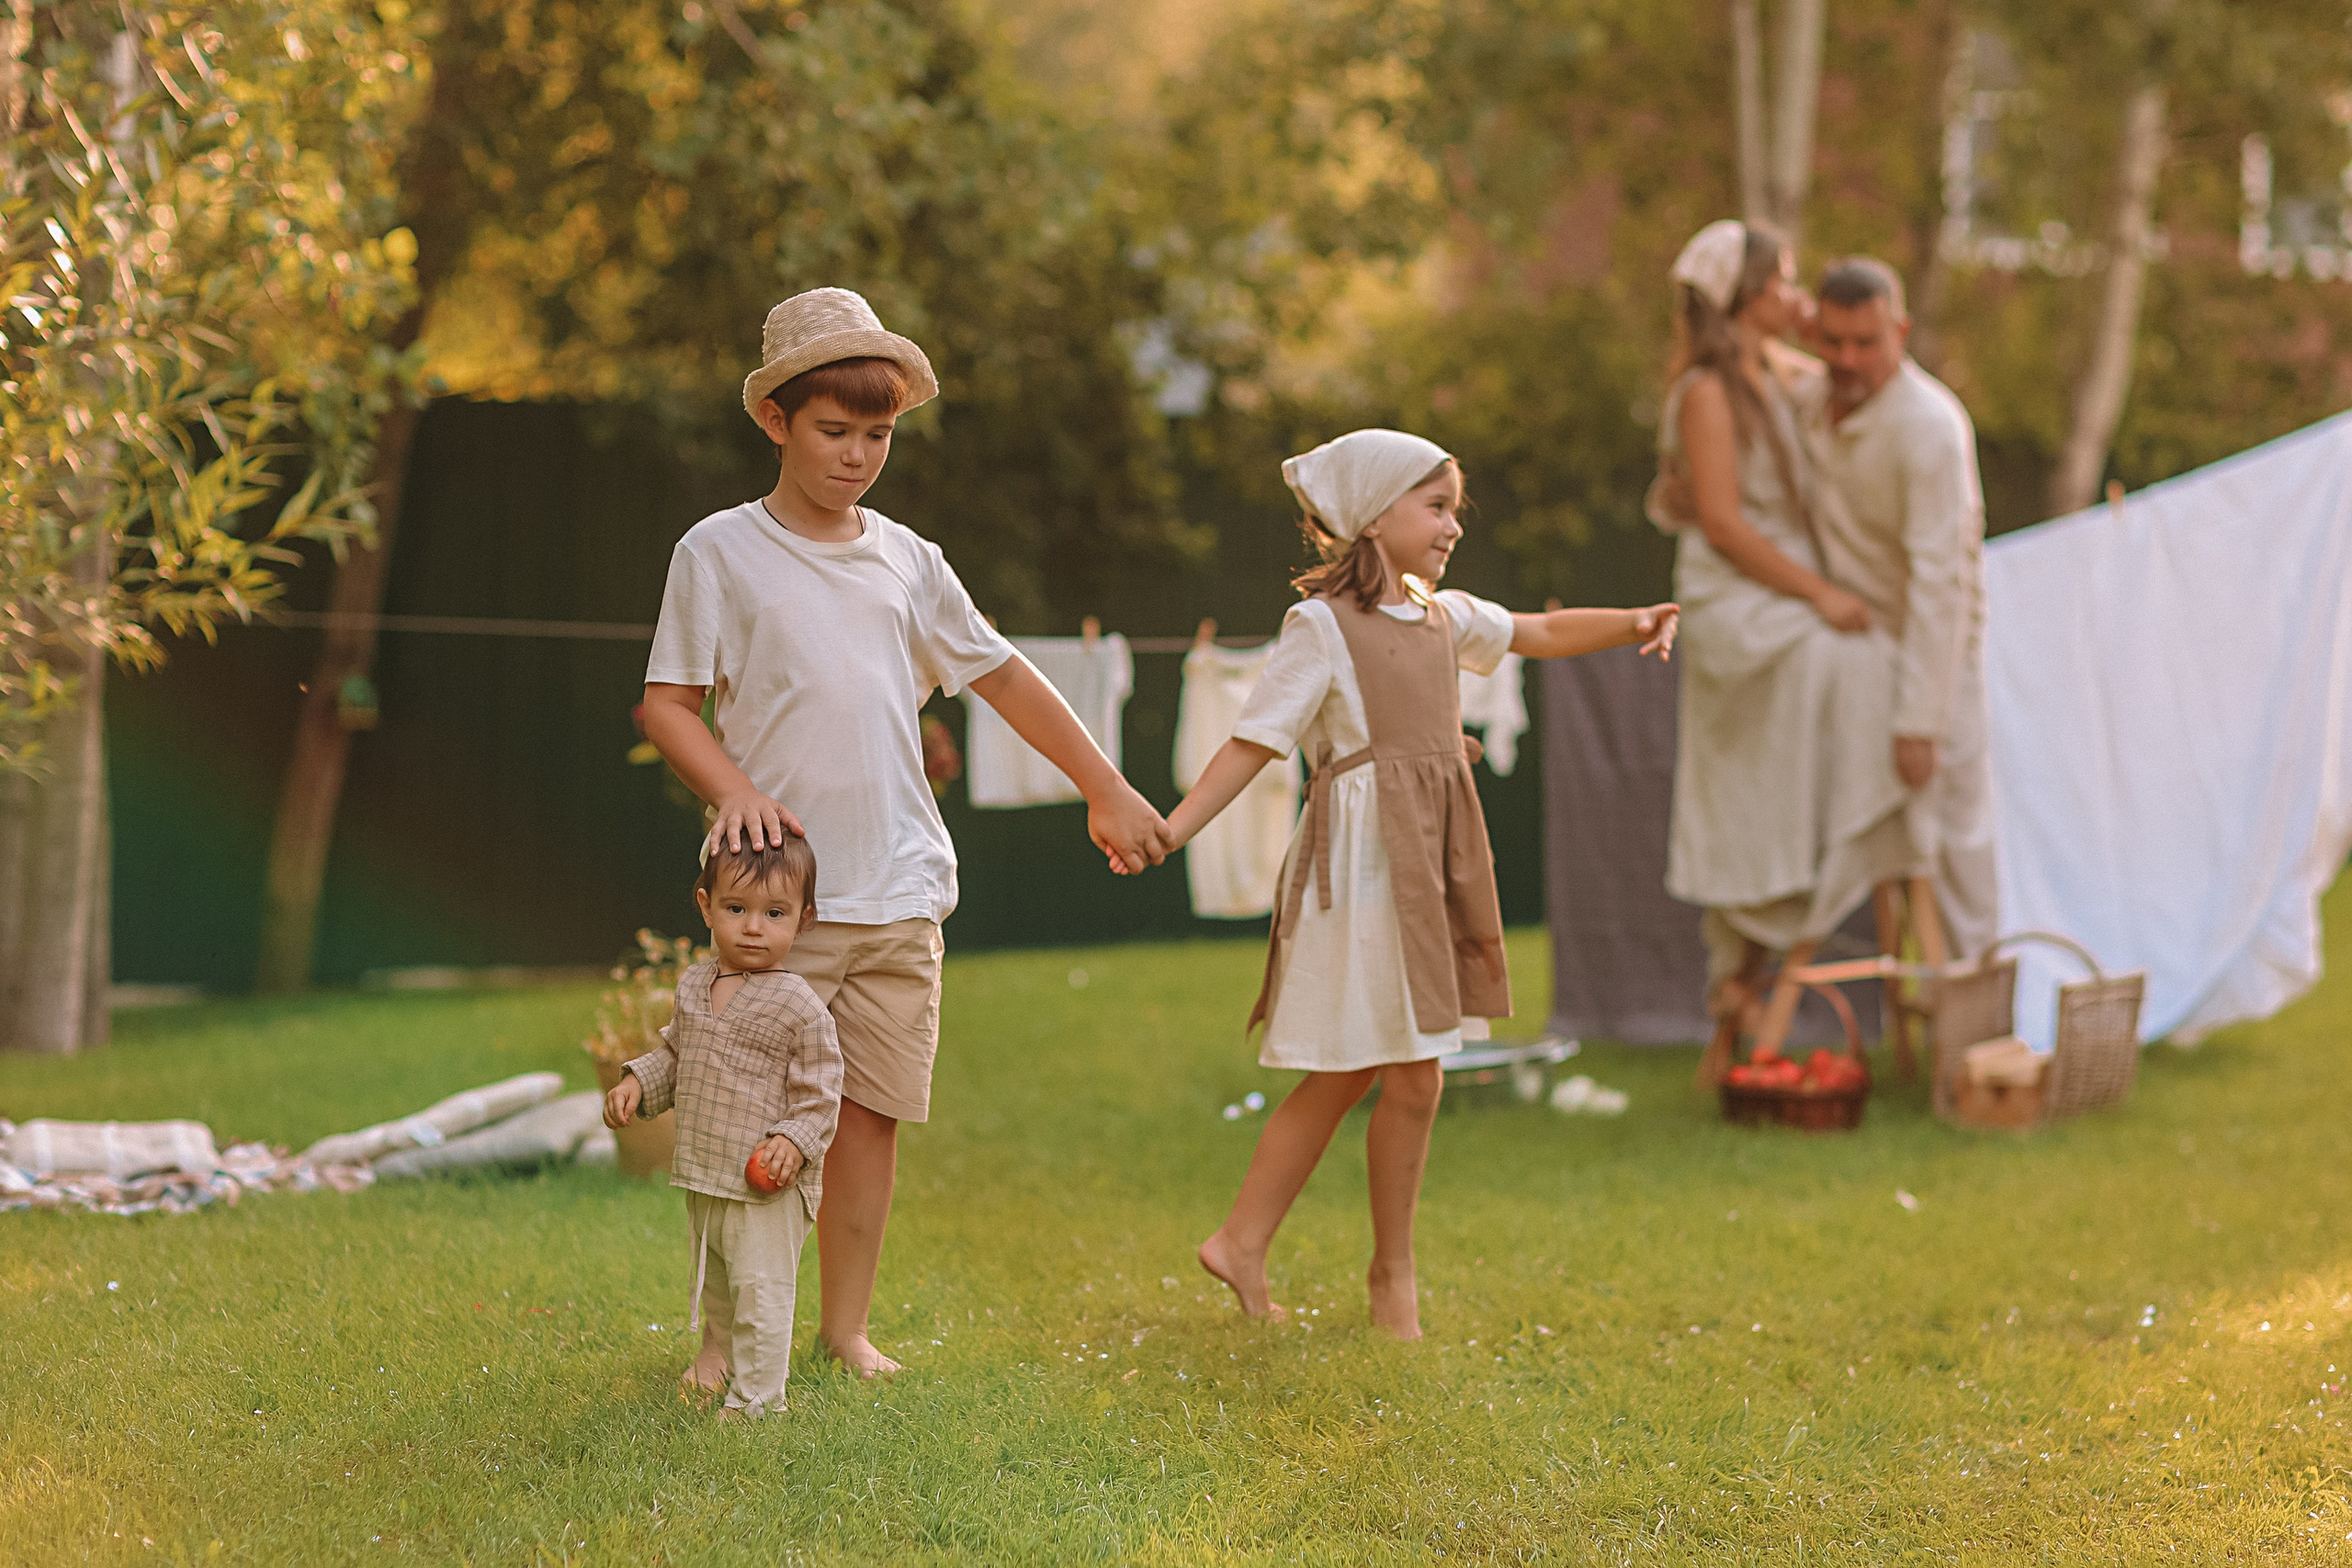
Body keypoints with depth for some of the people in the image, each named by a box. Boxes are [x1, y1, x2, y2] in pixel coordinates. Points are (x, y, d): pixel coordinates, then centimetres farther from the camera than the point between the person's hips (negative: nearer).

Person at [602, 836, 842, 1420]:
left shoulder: (799, 1006, -14)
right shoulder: (695, 985, 6)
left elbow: (820, 1092, -12)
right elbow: (674, 1054, 20)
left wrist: (794, 1142, -25)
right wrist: (638, 1081, 3)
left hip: (767, 1185, -7)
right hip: (703, 1177, 7)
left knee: (760, 1290, -4)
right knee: (713, 1286, 23)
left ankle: (754, 1399, 6)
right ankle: (727, 1364, 43)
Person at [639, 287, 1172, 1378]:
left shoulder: (907, 560, 12)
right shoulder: (720, 552, 0)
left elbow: (1003, 677, 19)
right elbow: (667, 703, 0)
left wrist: (1108, 792, 20)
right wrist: (736, 789, -18)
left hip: (899, 889, 4)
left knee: (874, 1108, 6)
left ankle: (846, 1325, 16)